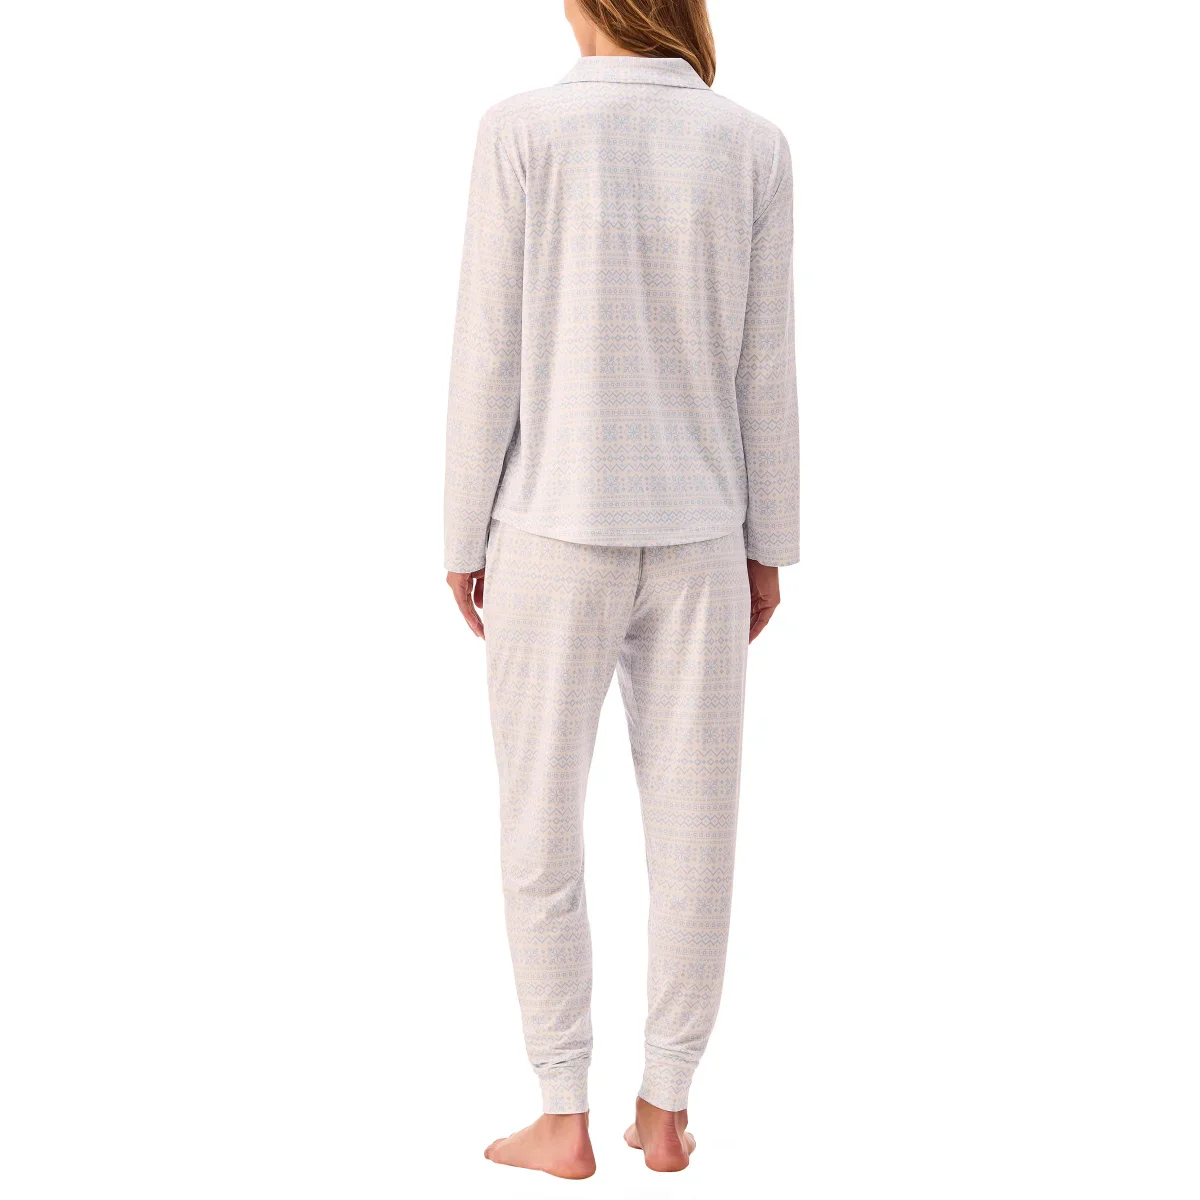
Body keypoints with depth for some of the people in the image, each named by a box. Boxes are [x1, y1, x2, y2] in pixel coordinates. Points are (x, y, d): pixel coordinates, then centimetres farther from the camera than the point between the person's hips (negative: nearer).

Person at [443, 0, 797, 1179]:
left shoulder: (523, 129, -11)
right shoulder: (752, 146, -2)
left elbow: (488, 355, -9)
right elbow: (764, 369, 0)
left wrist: (463, 537, 0)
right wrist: (769, 543, 9)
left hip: (554, 538, -3)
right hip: (696, 543, 3)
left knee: (540, 830, 8)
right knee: (691, 827, 10)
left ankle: (563, 1116, 14)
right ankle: (665, 1109, 19)